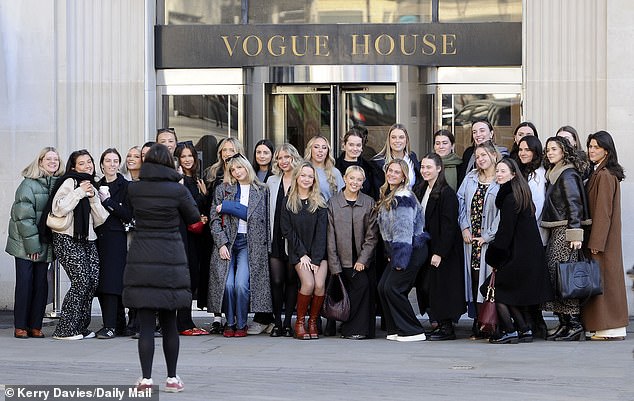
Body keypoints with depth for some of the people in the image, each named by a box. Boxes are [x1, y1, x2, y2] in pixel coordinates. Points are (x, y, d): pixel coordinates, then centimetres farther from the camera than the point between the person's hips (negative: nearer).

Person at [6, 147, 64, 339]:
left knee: (41, 283, 3)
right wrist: (32, 243, -16)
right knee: (25, 283, -3)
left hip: (45, 243, 4)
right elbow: (23, 216, -13)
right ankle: (20, 327, 3)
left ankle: (35, 326, 8)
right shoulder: (29, 184, -9)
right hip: (25, 244, -4)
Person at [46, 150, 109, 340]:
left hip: (87, 239, 7)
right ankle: (65, 330, -9)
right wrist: (79, 192, -14)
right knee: (81, 281, -15)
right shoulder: (70, 182, -3)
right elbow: (58, 209, -18)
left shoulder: (92, 186, 20)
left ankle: (80, 327, 6)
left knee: (93, 281, -4)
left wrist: (92, 197, -1)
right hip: (68, 239, -7)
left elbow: (100, 220, 12)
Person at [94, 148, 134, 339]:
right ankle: (118, 324, 11)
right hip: (100, 238, 6)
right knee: (100, 281, 3)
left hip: (116, 239, -6)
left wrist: (108, 201, -12)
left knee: (111, 281, -12)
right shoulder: (97, 186, 15)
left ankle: (110, 326, -13)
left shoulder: (125, 186, 0)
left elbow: (128, 215, -9)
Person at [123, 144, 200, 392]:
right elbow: (194, 217, 6)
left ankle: (146, 379, -4)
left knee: (146, 324, 0)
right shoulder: (177, 190, -6)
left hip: (141, 260, 0)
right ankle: (172, 378, 15)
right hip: (171, 259, 0)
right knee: (169, 324, 10)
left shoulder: (133, 189, -1)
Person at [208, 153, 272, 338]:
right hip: (226, 241, 1)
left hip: (249, 244, -1)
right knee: (227, 284, -13)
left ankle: (241, 324, -3)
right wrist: (221, 243, -7)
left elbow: (258, 217, 3)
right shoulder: (222, 190, 11)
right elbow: (214, 219, 4)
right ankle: (230, 323, 3)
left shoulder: (261, 191, 10)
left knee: (241, 284, -17)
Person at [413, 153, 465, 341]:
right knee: (425, 287, 7)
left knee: (441, 287, -6)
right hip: (424, 247, 8)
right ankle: (440, 324, 14)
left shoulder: (447, 193, -14)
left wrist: (440, 253, -21)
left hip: (443, 248, -8)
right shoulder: (419, 190, 10)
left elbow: (449, 226, -18)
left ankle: (447, 327, 1)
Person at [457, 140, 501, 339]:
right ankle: (478, 325, 6)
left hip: (490, 239, -4)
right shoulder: (471, 178, 13)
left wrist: (488, 236, -10)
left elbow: (503, 212, -9)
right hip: (471, 237, 5)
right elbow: (460, 201, 12)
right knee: (474, 280, 2)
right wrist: (465, 227, 1)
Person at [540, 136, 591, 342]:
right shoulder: (553, 173, 18)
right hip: (555, 231, 9)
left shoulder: (567, 174, -9)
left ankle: (575, 324, -11)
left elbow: (574, 204, -16)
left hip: (565, 231, -9)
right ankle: (563, 324, 8)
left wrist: (575, 233, -21)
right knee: (553, 274, 6)